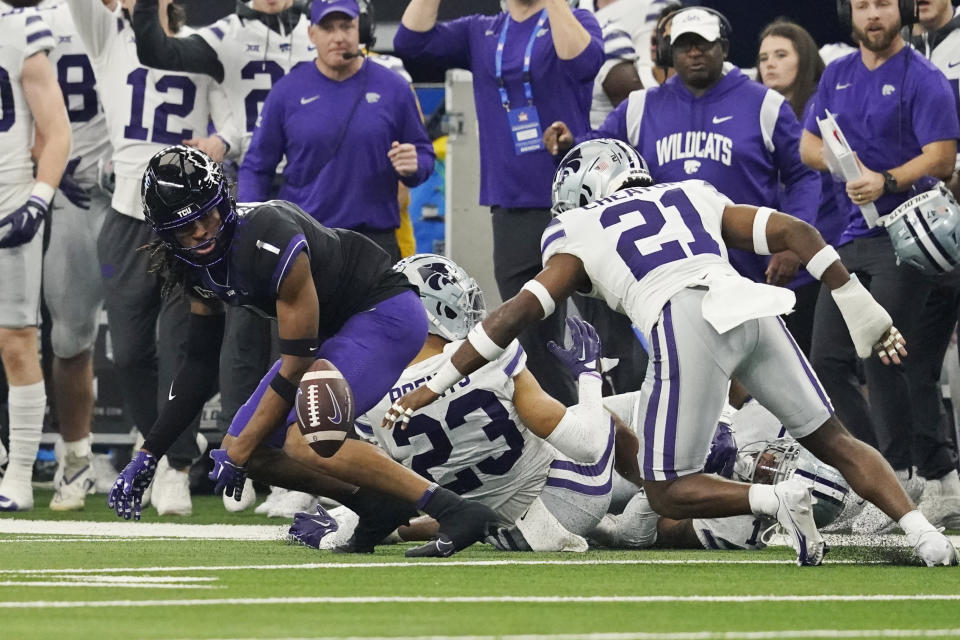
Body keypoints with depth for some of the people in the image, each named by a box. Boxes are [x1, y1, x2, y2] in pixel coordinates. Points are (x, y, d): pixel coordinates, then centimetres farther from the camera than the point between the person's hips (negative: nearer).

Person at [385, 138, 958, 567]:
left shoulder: (577, 234, 22)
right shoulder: (691, 198, 31)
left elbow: (520, 312, 12)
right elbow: (796, 233, 20)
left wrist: (435, 385, 16)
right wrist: (860, 308, 22)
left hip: (686, 323, -4)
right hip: (754, 307, 4)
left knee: (669, 492, 9)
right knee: (835, 441, 17)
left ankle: (778, 500, -15)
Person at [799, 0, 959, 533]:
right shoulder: (838, 75, 15)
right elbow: (808, 146, 15)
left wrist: (885, 181, -25)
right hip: (854, 231, 7)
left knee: (881, 358, -12)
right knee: (828, 360, 5)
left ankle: (898, 480, -3)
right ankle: (884, 465, 15)